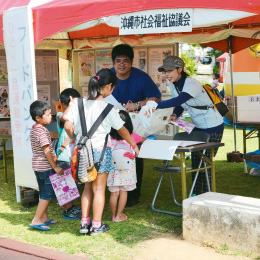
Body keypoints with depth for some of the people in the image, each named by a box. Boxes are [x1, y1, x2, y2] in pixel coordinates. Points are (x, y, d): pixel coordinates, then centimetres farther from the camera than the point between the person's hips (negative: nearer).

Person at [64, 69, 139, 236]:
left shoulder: (78, 103, -1)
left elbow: (67, 126, -2)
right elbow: (122, 130, -2)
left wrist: (74, 138, 18)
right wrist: (134, 146, 11)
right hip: (101, 150, -4)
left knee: (88, 187, 17)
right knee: (99, 189, 6)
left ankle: (85, 223, 20)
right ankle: (96, 225, 12)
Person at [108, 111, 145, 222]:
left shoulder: (110, 137, -8)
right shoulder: (132, 136, -4)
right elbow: (144, 140, 15)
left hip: (113, 168, 0)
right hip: (127, 170, 0)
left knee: (114, 193, 7)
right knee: (123, 192, 10)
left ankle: (114, 216, 16)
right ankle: (119, 215, 15)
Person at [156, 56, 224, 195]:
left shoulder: (192, 84, -26)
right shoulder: (174, 86, 1)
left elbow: (178, 100, -41)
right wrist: (174, 115, -11)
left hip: (213, 128, -8)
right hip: (197, 127, 8)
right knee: (195, 163, 9)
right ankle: (196, 196, 17)